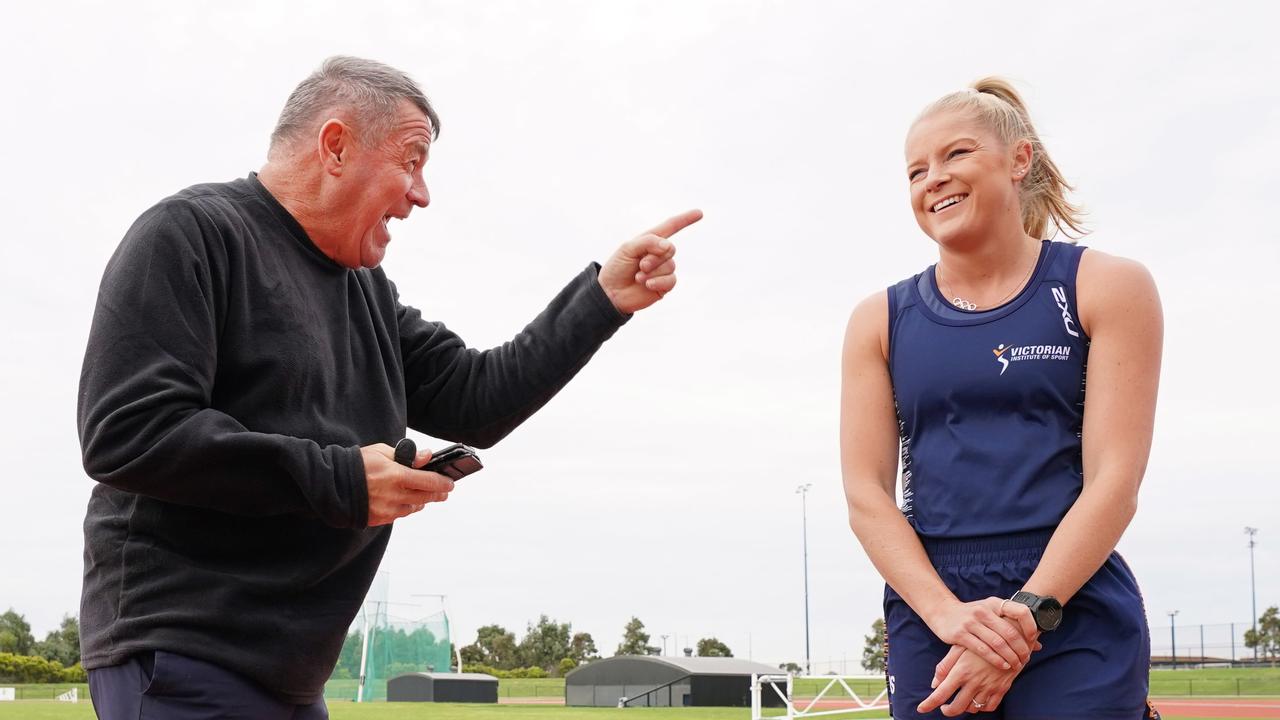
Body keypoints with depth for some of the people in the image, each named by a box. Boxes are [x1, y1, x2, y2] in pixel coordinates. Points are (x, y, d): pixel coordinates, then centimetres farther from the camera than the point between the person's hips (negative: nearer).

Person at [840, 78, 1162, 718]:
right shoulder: (880, 321, 7)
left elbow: (1114, 480, -6)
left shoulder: (1106, 288, 1)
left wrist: (1026, 614, -16)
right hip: (928, 615, 2)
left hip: (1076, 619, -2)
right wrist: (948, 613, -14)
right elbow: (866, 492, 0)